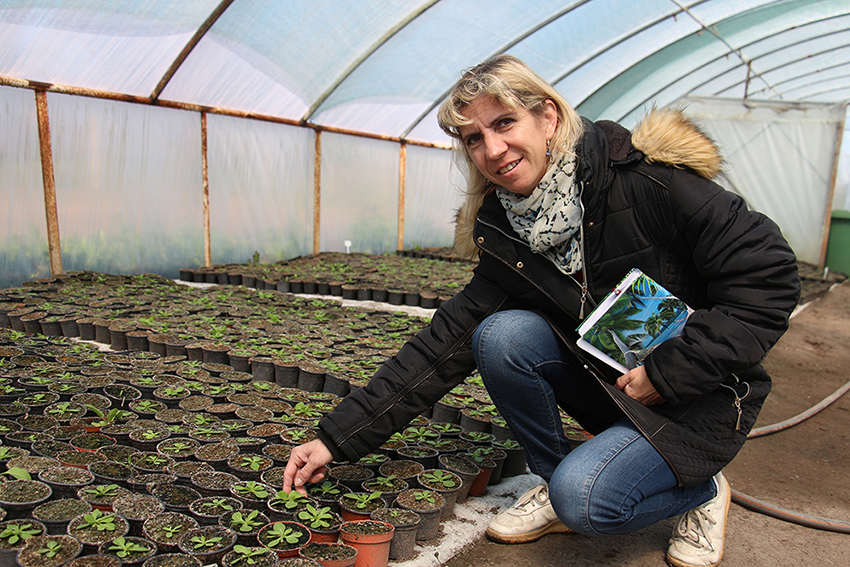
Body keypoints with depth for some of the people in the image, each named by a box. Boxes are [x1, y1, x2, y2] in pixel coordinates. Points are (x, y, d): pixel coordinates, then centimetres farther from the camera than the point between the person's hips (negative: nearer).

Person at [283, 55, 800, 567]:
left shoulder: (648, 177, -21)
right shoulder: (506, 237, -6)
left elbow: (769, 276, -18)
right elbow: (446, 344, -9)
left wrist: (666, 373, -18)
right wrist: (339, 438, -13)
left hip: (704, 398, -4)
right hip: (610, 385, 5)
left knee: (584, 499, -25)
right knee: (502, 334, -20)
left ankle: (702, 489, 8)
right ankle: (555, 479, 2)